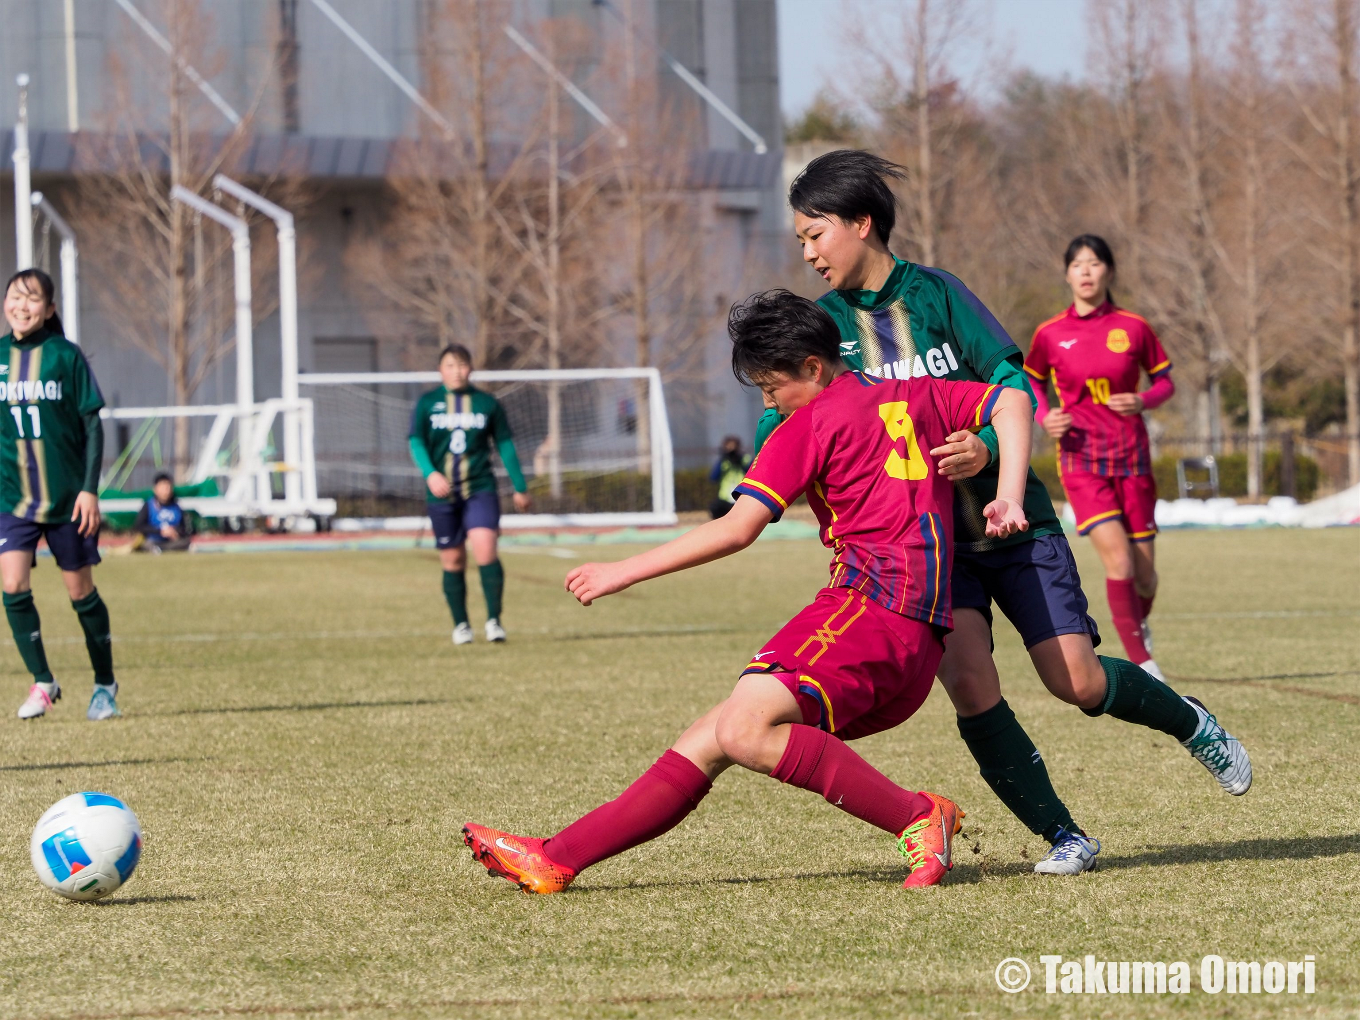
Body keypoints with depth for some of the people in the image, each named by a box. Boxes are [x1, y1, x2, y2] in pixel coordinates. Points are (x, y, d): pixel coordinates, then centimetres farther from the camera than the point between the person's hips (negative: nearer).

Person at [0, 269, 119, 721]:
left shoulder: (66, 356, -5)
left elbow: (92, 425, -3)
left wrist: (90, 488, -9)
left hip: (67, 497, -2)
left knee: (81, 591, 7)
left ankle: (105, 685, 24)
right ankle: (42, 681, 1)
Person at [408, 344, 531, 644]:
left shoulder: (487, 404, 7)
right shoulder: (427, 403, 5)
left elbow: (505, 445, 13)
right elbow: (417, 442, -3)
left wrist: (520, 487, 15)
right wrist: (430, 473, -21)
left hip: (480, 488, -1)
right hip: (442, 494, 1)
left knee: (485, 549, -20)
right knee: (452, 560, 5)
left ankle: (494, 620, -13)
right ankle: (460, 625, 20)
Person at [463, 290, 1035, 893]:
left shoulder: (812, 422, -1)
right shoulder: (912, 394, 22)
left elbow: (736, 530, -5)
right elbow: (1012, 401, 17)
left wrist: (622, 573, 0)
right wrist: (1009, 499, 9)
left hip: (873, 601, -9)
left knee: (744, 731, -27)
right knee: (710, 738, 4)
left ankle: (920, 819, -21)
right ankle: (556, 859, 0)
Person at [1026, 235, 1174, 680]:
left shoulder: (1133, 328, 0)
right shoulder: (1050, 334, 0)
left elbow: (1165, 381, 9)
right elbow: (1033, 382, 16)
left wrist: (1143, 401, -12)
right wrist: (1045, 417, -4)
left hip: (1131, 457, 1)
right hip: (1081, 458, -1)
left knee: (1144, 572, 4)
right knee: (1118, 560, -18)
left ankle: (1140, 622, 40)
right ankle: (1145, 667, -11)